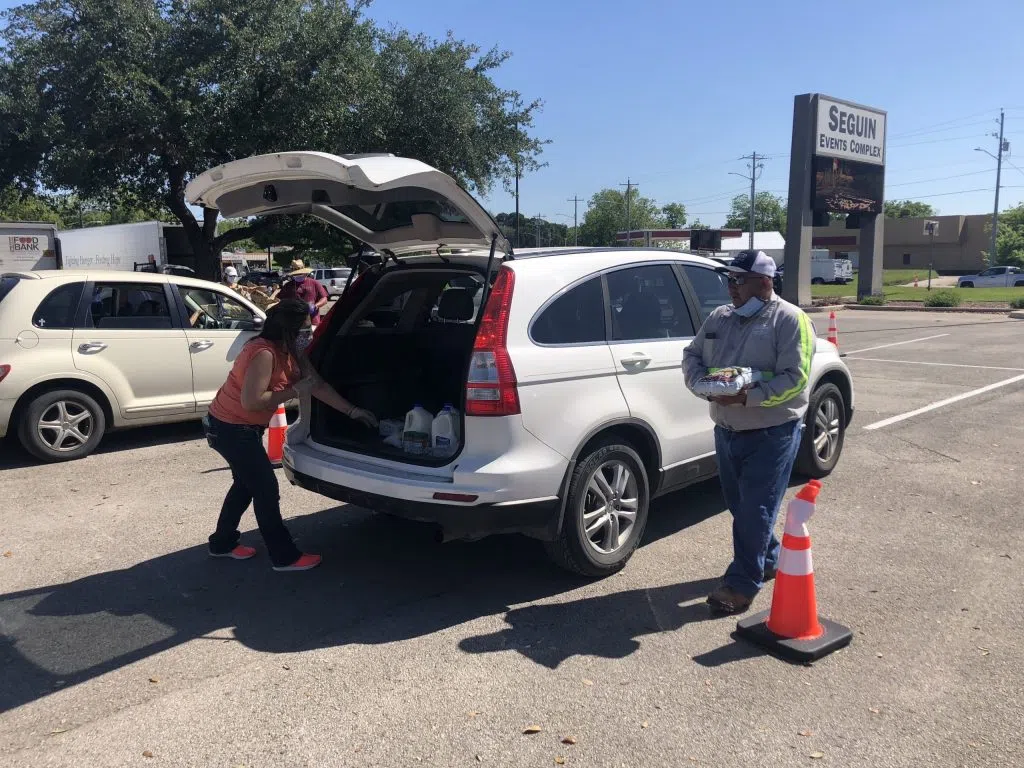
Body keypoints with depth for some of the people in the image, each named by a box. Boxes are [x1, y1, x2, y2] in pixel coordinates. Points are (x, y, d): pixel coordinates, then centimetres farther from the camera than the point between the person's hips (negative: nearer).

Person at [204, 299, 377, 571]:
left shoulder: (290, 352, 1)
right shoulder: (264, 353, -28)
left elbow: (318, 385, 6)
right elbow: (251, 401, -32)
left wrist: (352, 411, 5)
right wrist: (294, 391, -24)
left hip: (242, 428, 10)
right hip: (231, 429, -10)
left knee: (247, 484, 22)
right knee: (267, 489, -3)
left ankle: (222, 543, 39)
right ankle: (284, 557, 8)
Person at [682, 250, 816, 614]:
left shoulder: (790, 320, -11)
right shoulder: (719, 317, 10)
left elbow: (794, 378, -18)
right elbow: (692, 355, 13)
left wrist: (747, 396, -28)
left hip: (772, 433, -7)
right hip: (726, 431, 7)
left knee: (755, 511, -3)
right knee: (739, 505, 17)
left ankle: (743, 582, 7)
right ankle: (768, 560, 38)